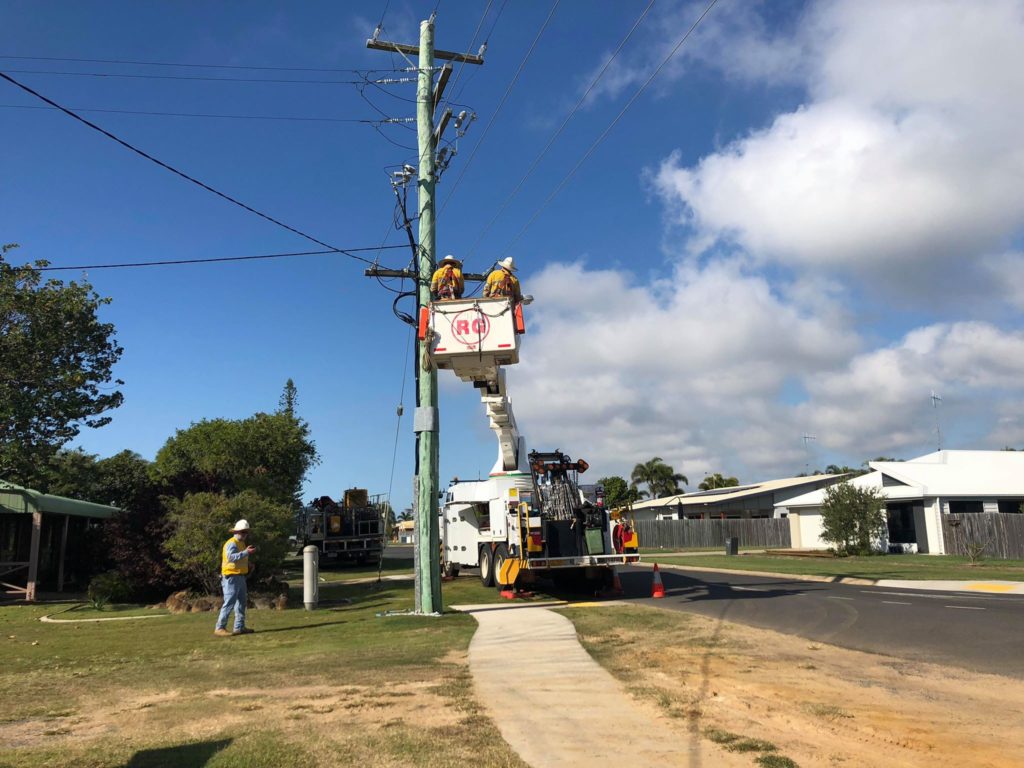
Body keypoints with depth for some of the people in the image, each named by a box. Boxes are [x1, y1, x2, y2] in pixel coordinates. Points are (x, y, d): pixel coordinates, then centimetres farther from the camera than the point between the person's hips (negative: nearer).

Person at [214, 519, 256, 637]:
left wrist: (248, 564, 13)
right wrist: (246, 552, -38)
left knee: (242, 602, 13)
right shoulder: (231, 543, -14)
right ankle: (220, 628, -6)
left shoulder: (241, 543, 17)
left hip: (240, 577, 10)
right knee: (229, 603, -11)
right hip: (231, 577, -10)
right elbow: (231, 557, -32)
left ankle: (239, 627, 19)